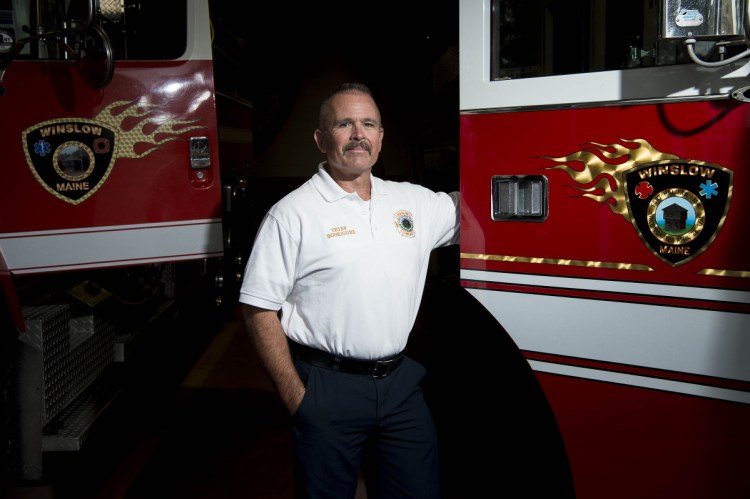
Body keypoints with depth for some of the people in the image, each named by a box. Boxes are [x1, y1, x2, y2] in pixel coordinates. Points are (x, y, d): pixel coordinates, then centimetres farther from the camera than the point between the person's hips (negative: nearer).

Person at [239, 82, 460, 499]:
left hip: (401, 382, 5)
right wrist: (295, 397, -11)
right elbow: (259, 311, -9)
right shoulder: (292, 214, -8)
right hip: (327, 388, -4)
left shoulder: (414, 202, 7)